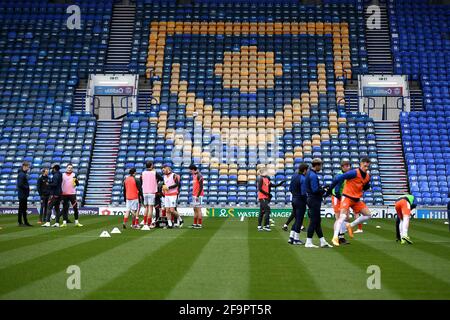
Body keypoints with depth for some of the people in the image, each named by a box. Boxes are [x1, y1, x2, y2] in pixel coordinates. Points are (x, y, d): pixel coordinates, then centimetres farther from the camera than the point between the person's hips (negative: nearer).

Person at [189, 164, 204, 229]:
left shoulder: (199, 176, -14)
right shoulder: (194, 175, 15)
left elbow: (201, 186, -18)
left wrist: (198, 196, -20)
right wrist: (193, 194, 17)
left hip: (198, 195, -9)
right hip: (194, 195, 9)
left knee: (198, 209, -6)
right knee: (195, 210, 11)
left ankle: (199, 224, -2)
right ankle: (195, 224, 17)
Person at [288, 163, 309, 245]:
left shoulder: (294, 176, 6)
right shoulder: (303, 179, -18)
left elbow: (290, 189, 12)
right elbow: (303, 193, -20)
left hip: (294, 199, 8)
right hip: (301, 201, -8)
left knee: (297, 219, 17)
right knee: (299, 220, 2)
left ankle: (291, 237, 15)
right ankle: (296, 239, 7)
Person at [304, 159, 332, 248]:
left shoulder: (309, 173, 14)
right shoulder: (313, 175, -18)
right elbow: (315, 190, -22)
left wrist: (322, 188, 8)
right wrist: (324, 190, -7)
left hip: (311, 199, 10)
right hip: (314, 200, -10)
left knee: (317, 221, 13)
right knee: (314, 221, -4)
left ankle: (322, 242, 19)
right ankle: (308, 242, 2)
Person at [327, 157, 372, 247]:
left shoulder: (367, 176, 4)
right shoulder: (354, 173, -18)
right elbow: (338, 178, -19)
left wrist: (367, 185, -2)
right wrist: (330, 189, -16)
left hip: (357, 199, 7)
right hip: (347, 197, -7)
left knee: (367, 215, 5)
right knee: (343, 216, -20)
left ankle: (350, 226, 17)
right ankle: (335, 237, -18)